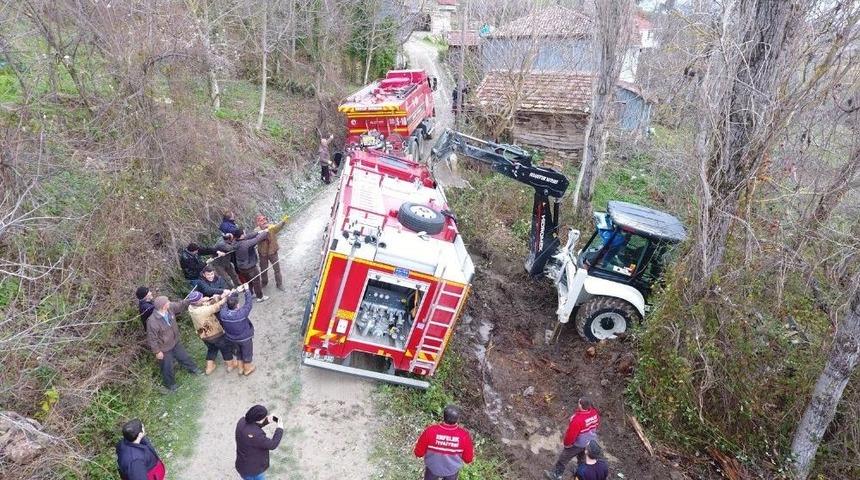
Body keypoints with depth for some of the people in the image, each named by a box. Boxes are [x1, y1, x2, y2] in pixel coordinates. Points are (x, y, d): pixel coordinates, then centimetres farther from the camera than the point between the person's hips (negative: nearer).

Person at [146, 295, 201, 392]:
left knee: (184, 357, 28)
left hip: (175, 342, 6)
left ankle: (193, 369, 55)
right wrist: (157, 352, -17)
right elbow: (152, 339, -26)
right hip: (164, 349, -6)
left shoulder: (170, 308, -22)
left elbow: (181, 305, -1)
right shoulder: (152, 322, -38)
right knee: (167, 368, 18)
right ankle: (170, 385, 43)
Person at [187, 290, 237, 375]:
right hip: (215, 334, -7)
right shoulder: (203, 311, -38)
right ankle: (230, 365, 36)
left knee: (211, 348, 31)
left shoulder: (191, 308, -16)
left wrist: (219, 296, -22)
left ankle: (209, 368, 39)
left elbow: (206, 302, -11)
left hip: (203, 335, 7)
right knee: (226, 347, 19)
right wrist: (225, 296, -17)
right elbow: (217, 306, -29)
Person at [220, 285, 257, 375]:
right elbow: (249, 303, -25)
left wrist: (236, 291, -6)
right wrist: (247, 290, -16)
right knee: (247, 354, 22)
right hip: (245, 338, -4)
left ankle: (241, 368, 47)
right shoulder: (241, 313, -37)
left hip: (232, 338, 4)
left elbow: (226, 302, -10)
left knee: (239, 352, 30)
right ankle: (248, 369, 43)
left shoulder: (223, 313, -26)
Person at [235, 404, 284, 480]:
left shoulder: (242, 421, -13)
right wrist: (280, 429, -13)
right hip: (253, 471, -8)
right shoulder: (255, 435, -37)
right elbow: (272, 445, -25)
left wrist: (267, 421, -2)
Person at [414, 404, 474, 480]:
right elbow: (468, 459, -15)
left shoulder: (430, 431, -34)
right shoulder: (464, 435, -31)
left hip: (433, 467, 0)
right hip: (452, 469, 1)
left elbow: (418, 453, -18)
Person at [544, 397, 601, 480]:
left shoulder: (578, 419, -41)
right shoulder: (595, 412, -20)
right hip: (590, 441, 6)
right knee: (582, 457, 32)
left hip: (577, 444, -6)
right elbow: (597, 424, 1)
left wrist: (567, 443, -10)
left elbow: (571, 434, -29)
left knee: (563, 458, 15)